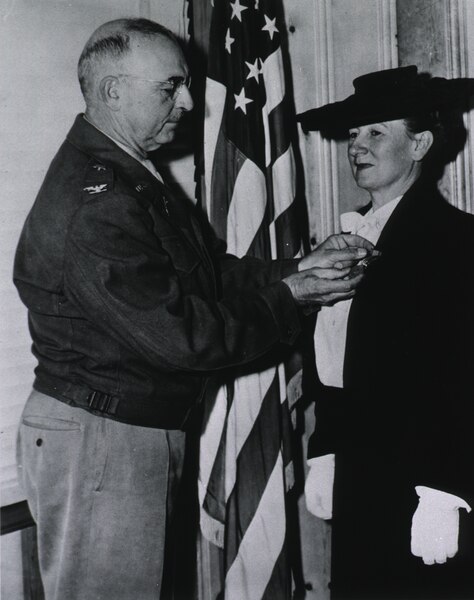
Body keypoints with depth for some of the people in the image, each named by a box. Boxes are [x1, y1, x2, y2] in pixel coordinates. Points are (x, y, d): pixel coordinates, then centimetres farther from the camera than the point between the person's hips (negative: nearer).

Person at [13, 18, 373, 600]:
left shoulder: (129, 181, 11)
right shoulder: (92, 203, -23)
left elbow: (212, 270, 10)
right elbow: (177, 335, -25)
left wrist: (297, 268, -5)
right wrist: (289, 299, -16)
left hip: (147, 433, 10)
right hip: (95, 439, -10)